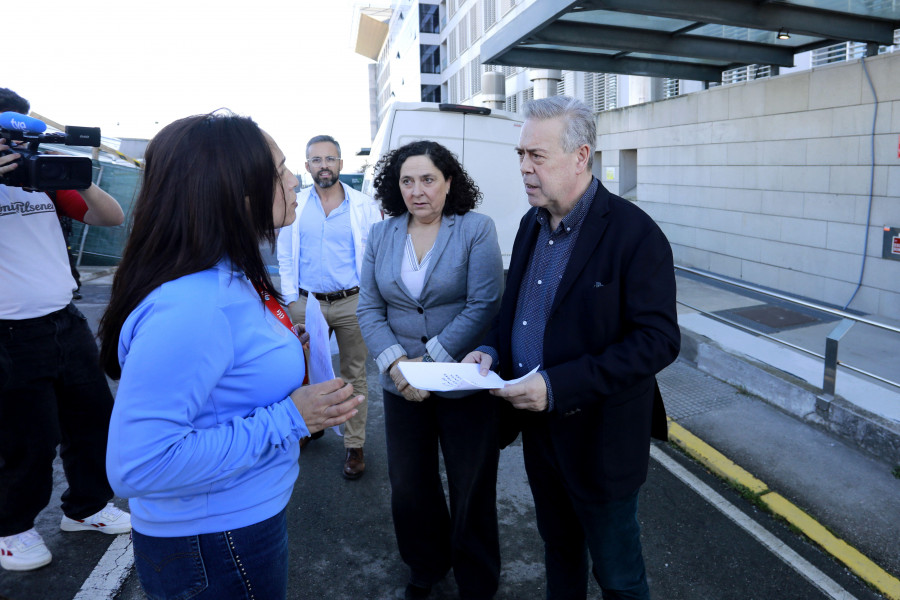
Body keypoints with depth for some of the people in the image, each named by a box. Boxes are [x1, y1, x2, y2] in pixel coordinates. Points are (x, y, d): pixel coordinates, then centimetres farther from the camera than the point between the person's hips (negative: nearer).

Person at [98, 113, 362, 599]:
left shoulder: (230, 279, -1)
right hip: (211, 551, -9)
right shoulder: (190, 306, -31)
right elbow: (137, 466, -32)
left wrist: (283, 352, 0)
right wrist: (287, 418, -28)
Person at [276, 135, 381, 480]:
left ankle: (355, 446, 16)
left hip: (351, 303, -2)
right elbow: (285, 257, 10)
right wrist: (291, 299, 4)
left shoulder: (363, 207, 1)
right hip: (307, 303, 2)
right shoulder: (295, 206, 6)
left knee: (354, 375, 5)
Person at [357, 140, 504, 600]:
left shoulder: (476, 229, -8)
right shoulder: (381, 235, 4)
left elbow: (484, 305, -15)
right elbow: (369, 307, 2)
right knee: (408, 488, 18)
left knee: (471, 490, 13)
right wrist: (394, 360, -14)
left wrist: (431, 359, -19)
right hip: (402, 387, 4)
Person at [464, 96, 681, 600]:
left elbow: (659, 340, -23)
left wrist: (558, 386, -29)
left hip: (599, 437, -6)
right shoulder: (532, 223, 4)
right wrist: (493, 350, -4)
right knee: (559, 548, 27)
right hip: (538, 427, 7)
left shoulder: (634, 233, -19)